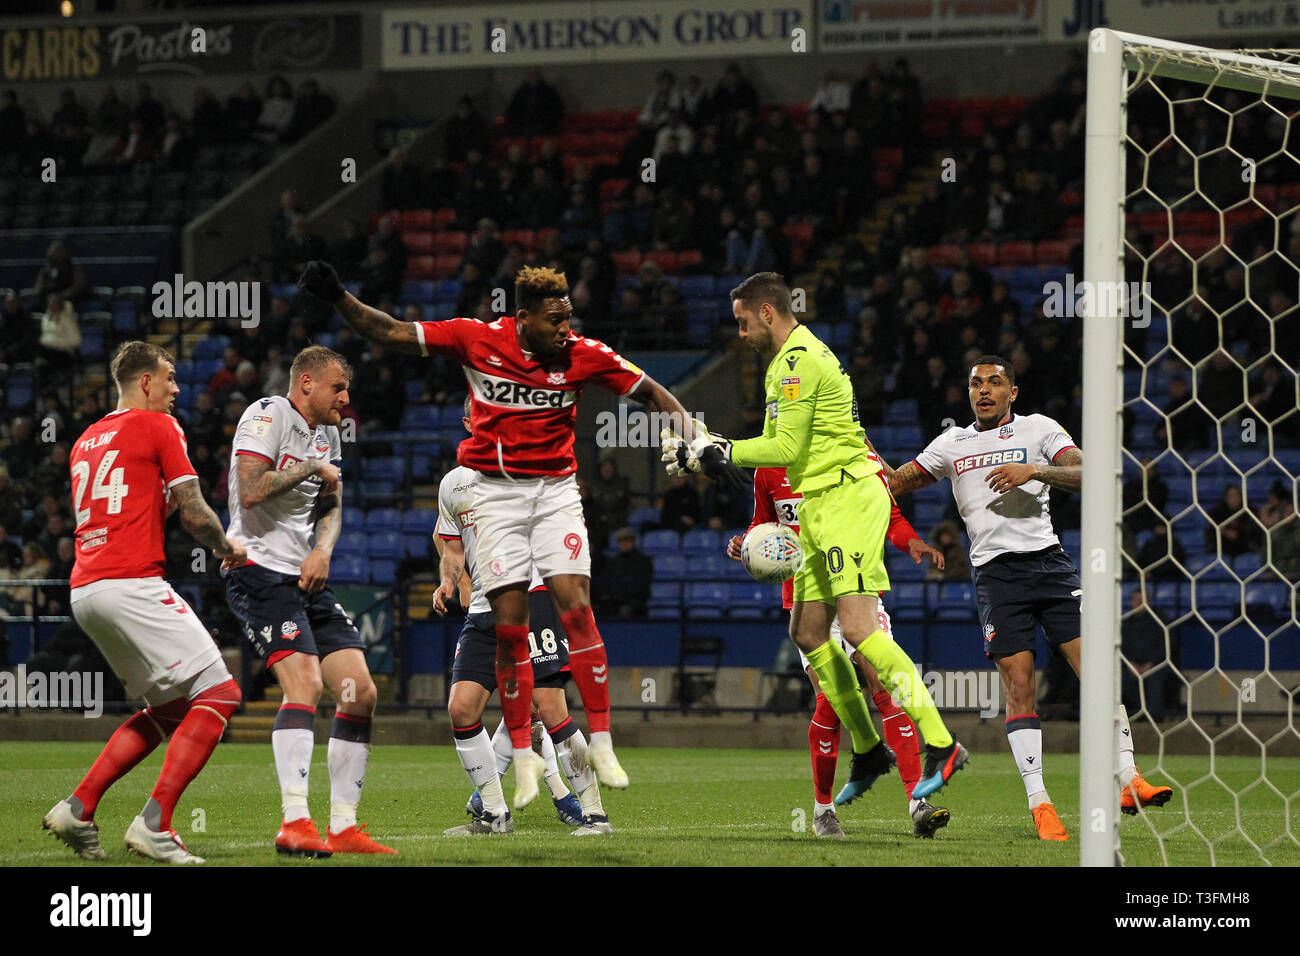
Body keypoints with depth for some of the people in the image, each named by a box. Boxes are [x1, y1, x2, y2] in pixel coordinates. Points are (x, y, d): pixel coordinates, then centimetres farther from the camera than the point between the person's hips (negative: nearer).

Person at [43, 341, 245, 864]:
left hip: (84, 589, 9)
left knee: (169, 708, 19)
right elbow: (193, 511, -4)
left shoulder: (86, 440, 22)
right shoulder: (158, 426, -1)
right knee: (219, 693, -9)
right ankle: (154, 824, -19)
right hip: (132, 583, -9)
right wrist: (226, 547, 13)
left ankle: (77, 808, 9)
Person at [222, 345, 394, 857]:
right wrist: (311, 469, -10)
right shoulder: (267, 416, -9)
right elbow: (251, 491, -21)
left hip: (307, 579, 9)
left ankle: (343, 827, 6)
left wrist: (323, 550, 2)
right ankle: (294, 823, -29)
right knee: (305, 682, -25)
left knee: (360, 692, 2)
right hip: (260, 570, -9)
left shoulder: (328, 435, 17)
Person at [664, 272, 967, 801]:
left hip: (848, 498, -11)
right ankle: (868, 750, 16)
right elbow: (778, 444, 24)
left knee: (858, 627, -19)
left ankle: (941, 745, -22)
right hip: (821, 508, 11)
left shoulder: (800, 360, -13)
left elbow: (787, 448, -17)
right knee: (808, 632, 10)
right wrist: (711, 451, 14)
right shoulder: (786, 360, 21)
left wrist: (719, 453, -10)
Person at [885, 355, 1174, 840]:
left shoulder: (1038, 429, 9)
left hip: (1048, 559, -1)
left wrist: (1033, 470, -17)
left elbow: (1083, 474, -4)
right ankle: (1039, 803, -7)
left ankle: (1128, 781, -7)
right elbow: (897, 482, 21)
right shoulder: (953, 444, 16)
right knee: (1018, 686, -8)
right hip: (995, 570, 1)